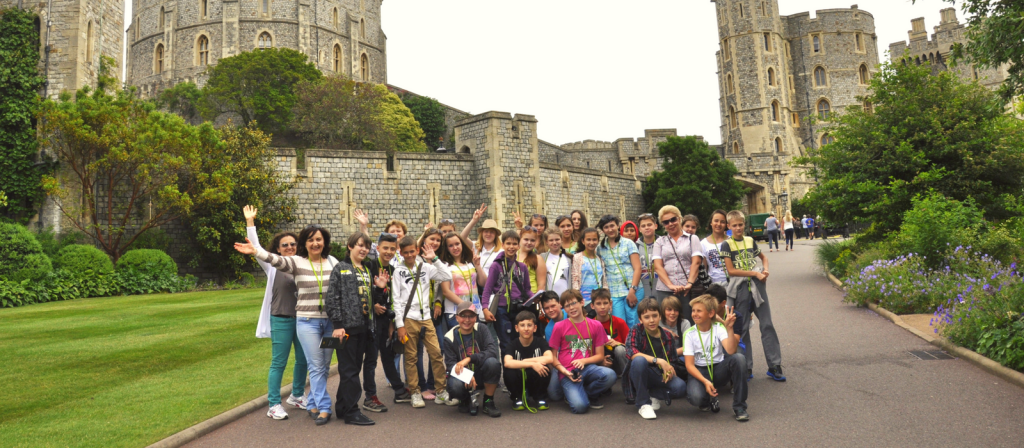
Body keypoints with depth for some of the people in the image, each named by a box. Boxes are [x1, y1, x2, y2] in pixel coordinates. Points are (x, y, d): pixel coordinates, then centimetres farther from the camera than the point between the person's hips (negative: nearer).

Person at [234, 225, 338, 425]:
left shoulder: (333, 262, 4)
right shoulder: (297, 262, -4)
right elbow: (277, 260, -23)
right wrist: (256, 251, -42)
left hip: (330, 320, 3)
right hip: (307, 321, -3)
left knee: (324, 366, 10)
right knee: (316, 366, -3)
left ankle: (313, 404, 25)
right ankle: (324, 407, 5)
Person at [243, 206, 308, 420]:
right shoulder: (273, 266, -1)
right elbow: (256, 248, -8)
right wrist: (249, 222, -11)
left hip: (302, 319, 4)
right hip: (281, 320, -4)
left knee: (303, 360, 13)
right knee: (278, 363, 1)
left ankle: (297, 396, 33)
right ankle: (274, 405, 11)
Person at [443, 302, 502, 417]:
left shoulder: (481, 329, -9)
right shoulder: (450, 337, -9)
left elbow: (492, 351, -22)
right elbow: (450, 363, -15)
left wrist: (469, 358, -35)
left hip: (481, 372, 1)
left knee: (492, 362, -32)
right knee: (455, 385, -35)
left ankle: (488, 402, -9)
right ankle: (465, 400, 6)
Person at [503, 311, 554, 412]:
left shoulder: (541, 342, -8)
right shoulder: (513, 344, -10)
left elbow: (549, 358, -27)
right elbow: (507, 363, -31)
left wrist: (525, 361, -25)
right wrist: (532, 364, -37)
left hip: (536, 384, 0)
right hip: (519, 384, 0)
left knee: (545, 367, -30)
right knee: (509, 371, -31)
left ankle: (541, 398, -2)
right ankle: (518, 398, 0)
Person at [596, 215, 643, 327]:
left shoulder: (628, 243, 4)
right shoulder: (600, 248, 11)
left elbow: (637, 268, -1)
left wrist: (632, 290, -10)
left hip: (633, 291, -2)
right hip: (614, 294, 2)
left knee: (633, 325, -3)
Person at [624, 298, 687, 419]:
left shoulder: (668, 336, 0)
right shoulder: (636, 330, -9)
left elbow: (672, 361, 6)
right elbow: (631, 352, -25)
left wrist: (669, 371, -19)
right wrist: (658, 361, -30)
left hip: (660, 376, 3)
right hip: (640, 375, -3)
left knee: (680, 387, -26)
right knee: (639, 360, -36)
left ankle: (654, 395, 6)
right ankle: (643, 404, -18)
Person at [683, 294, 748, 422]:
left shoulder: (719, 328, -5)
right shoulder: (689, 334, -7)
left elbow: (731, 351, -22)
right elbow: (689, 365, -12)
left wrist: (729, 328, -32)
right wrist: (705, 381, -26)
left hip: (719, 369, 2)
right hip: (699, 372, -1)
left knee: (738, 358, -30)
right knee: (695, 397, -34)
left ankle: (739, 407, -18)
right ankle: (709, 399, 8)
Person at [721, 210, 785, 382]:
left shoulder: (750, 241, 9)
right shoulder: (727, 245, -3)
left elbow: (763, 257, 24)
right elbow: (731, 270, -10)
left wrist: (765, 270, 4)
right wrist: (755, 273, -14)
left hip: (757, 285, 3)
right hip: (740, 289, -3)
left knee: (767, 324, 3)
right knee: (742, 328, 5)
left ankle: (774, 366, 10)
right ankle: (746, 368, 14)